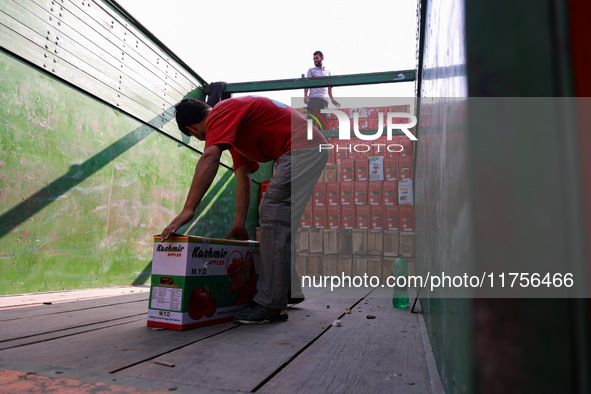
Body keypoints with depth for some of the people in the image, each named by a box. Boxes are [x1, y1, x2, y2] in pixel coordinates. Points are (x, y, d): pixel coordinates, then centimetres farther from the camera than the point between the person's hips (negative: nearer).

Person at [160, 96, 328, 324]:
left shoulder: (221, 112, -6)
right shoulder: (233, 127, 23)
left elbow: (210, 158, -24)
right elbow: (243, 180, 17)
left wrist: (188, 209, -28)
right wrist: (239, 225, 12)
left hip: (300, 148, -11)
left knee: (273, 218, -14)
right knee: (281, 222, 15)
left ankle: (270, 305, -10)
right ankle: (290, 292, 26)